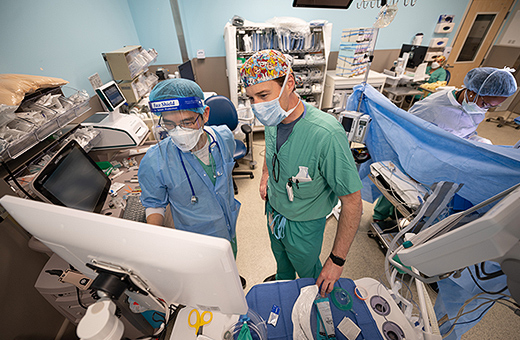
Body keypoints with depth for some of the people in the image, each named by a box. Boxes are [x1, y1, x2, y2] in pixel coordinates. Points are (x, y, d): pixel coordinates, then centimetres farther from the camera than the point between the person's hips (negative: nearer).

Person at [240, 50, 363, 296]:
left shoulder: (326, 134, -38)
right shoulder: (273, 119, -15)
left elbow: (352, 202, -30)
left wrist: (337, 260, -23)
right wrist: (266, 175, 4)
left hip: (303, 224, -5)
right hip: (273, 210, 6)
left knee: (306, 269, 26)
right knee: (280, 254, 34)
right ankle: (282, 280, 70)